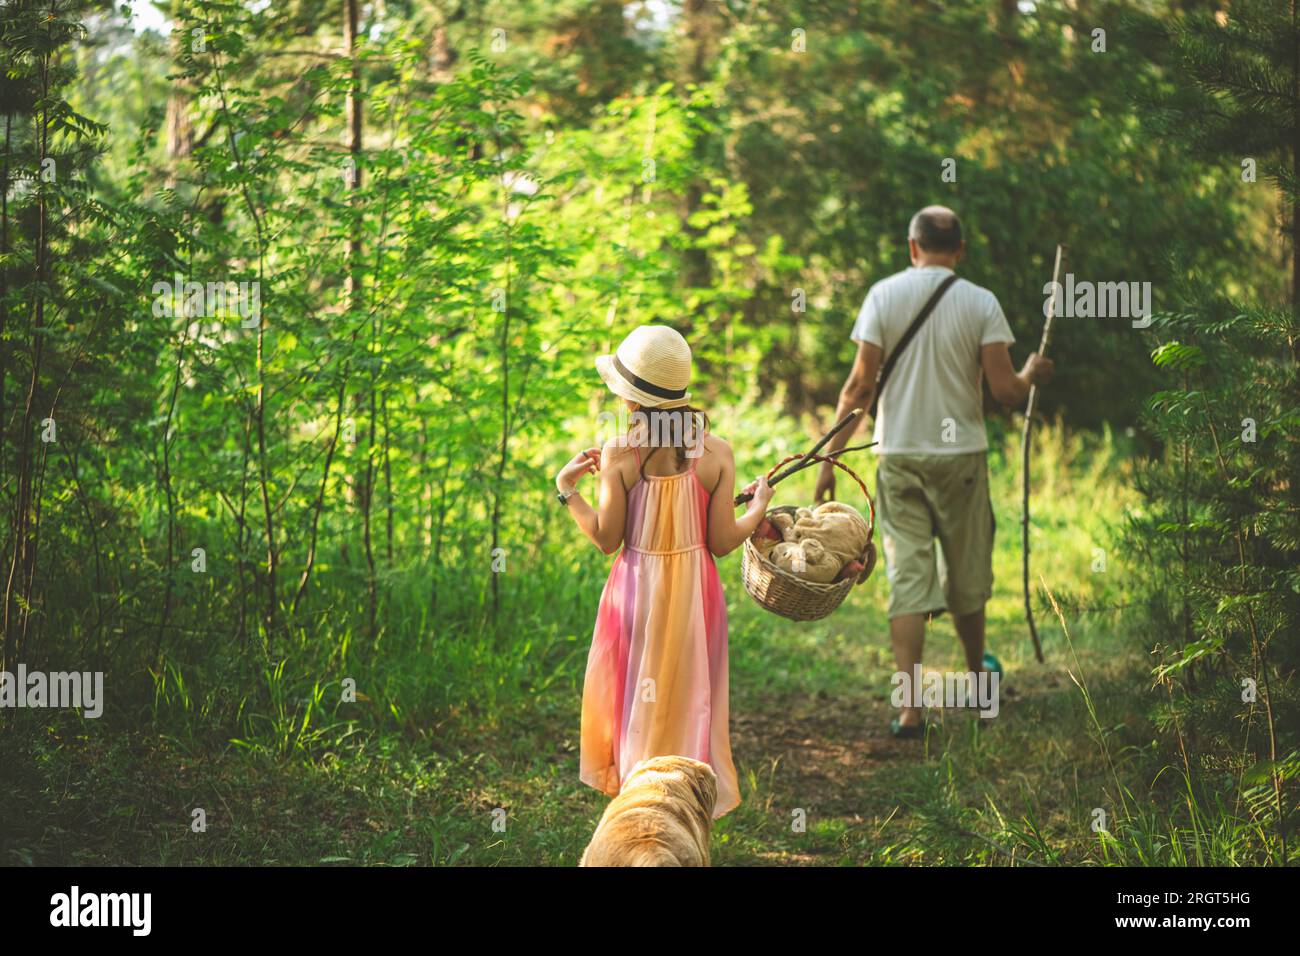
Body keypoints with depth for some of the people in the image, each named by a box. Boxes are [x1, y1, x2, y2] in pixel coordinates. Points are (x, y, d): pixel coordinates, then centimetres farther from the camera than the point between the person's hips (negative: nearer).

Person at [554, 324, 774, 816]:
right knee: (692, 701, 17)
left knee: (634, 702, 14)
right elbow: (722, 542, -5)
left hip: (637, 591, -2)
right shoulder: (717, 453, -8)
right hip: (695, 592, 2)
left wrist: (568, 489, 3)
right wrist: (758, 507, 12)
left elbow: (606, 539, -10)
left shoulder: (619, 453, -15)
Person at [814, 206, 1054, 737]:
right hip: (961, 453, 0)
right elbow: (1005, 390, -8)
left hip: (899, 455, 0)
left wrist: (831, 457, 1)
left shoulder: (884, 295, -3)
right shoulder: (981, 303, -4)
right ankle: (977, 671, 40)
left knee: (907, 577, -1)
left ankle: (910, 708, -8)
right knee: (965, 572, 18)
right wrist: (1032, 374, 15)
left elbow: (860, 385, -5)